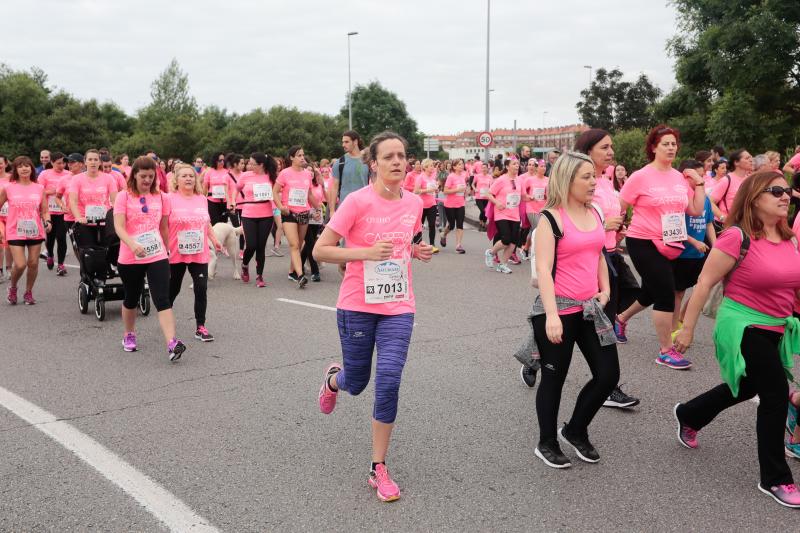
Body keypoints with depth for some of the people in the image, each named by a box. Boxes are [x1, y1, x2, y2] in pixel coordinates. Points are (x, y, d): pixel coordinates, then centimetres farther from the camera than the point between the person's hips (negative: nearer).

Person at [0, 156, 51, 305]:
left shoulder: (39, 188, 4)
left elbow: (44, 211, 9)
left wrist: (48, 222, -11)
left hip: (35, 231, 2)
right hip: (15, 232, -2)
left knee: (33, 264, 4)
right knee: (20, 265, -12)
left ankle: (28, 292, 24)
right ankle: (12, 288, 18)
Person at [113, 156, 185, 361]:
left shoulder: (162, 198, 5)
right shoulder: (124, 196, -4)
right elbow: (119, 226, -15)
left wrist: (165, 250, 20)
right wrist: (132, 244, -32)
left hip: (157, 256, 1)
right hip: (130, 258, -1)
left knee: (163, 300, -11)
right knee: (131, 299, 16)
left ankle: (172, 343, -21)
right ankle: (129, 335, 39)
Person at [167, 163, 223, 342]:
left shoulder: (202, 198, 6)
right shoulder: (170, 199, -9)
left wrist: (214, 240, 14)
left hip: (199, 253, 3)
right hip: (176, 254, -3)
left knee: (201, 289, -3)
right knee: (173, 289, 13)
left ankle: (200, 327, 6)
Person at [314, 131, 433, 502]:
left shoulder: (414, 203, 2)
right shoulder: (358, 201, -14)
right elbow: (320, 250, -13)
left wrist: (417, 251, -1)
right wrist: (367, 252, -25)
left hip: (398, 308, 3)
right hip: (357, 306, -3)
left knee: (388, 382, -9)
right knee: (356, 383, 12)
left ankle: (378, 469, 7)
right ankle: (333, 379, 53)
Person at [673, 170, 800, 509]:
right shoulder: (737, 237, -18)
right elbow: (705, 283, -16)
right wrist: (687, 329, -15)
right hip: (744, 327, -8)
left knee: (746, 389, 24)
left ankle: (688, 415, 49)